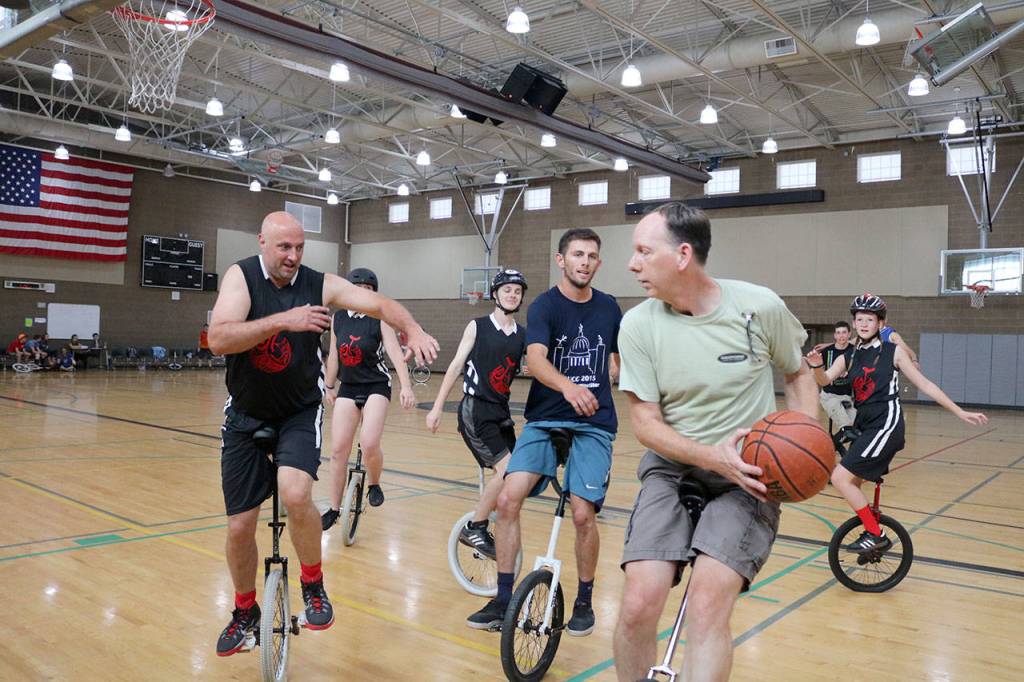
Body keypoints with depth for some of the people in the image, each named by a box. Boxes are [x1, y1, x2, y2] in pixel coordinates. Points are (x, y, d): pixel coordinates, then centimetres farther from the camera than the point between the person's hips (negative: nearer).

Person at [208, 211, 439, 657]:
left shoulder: (320, 284, -9)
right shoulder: (242, 276, -12)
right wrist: (282, 320, -36)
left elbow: (379, 304, -17)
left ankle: (313, 586, -1)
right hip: (246, 416, 1)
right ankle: (245, 612, 32)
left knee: (296, 495, -28)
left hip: (300, 413, -1)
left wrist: (412, 328, -37)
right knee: (240, 527, 5)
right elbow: (218, 339, -25)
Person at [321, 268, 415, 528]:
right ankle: (334, 509, 15)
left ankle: (374, 485, 11)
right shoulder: (338, 318, 3)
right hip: (347, 388, 4)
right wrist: (330, 386, 18)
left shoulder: (380, 319, -9)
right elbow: (334, 355, 14)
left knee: (369, 444, -21)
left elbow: (395, 353, -19)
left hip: (376, 387, -4)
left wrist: (406, 386, -32)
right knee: (338, 450, 1)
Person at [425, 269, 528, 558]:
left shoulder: (523, 335, 8)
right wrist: (437, 408, -4)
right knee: (506, 470, -16)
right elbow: (456, 366, -2)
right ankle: (473, 529, 0)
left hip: (501, 412, 6)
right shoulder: (477, 327, -3)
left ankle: (480, 527, 22)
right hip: (475, 410, -6)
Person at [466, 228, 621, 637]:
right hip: (544, 420, -1)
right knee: (507, 499, -14)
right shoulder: (544, 306, -7)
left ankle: (584, 602, 16)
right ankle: (503, 601, 3)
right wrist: (567, 386, -43)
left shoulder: (609, 308, 5)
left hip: (594, 424, 1)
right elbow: (536, 358, -26)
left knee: (583, 515, -9)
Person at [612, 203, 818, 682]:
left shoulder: (760, 307, -10)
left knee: (707, 607, -21)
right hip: (672, 467, 1)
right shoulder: (638, 325, -8)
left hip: (747, 475, -1)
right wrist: (713, 456, -22)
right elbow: (646, 422, -7)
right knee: (639, 603, -14)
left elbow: (798, 375, 8)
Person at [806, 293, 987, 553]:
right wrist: (817, 366, -31)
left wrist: (960, 412, 1)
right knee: (851, 486, 11)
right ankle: (872, 533, 30)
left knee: (840, 478, -15)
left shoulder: (893, 351, -2)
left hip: (886, 424, -6)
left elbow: (924, 385, 2)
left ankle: (876, 535, -2)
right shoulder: (849, 356, 9)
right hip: (863, 426, 6)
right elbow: (825, 380, -8)